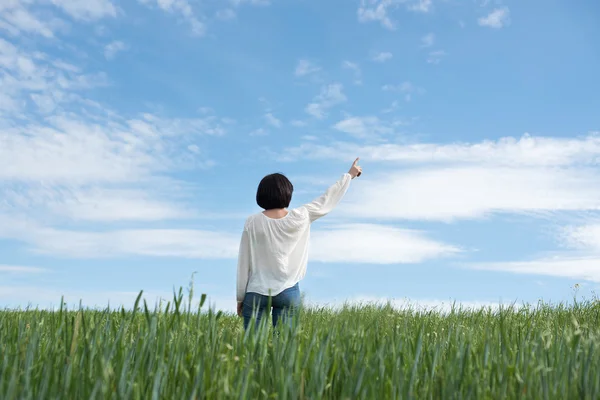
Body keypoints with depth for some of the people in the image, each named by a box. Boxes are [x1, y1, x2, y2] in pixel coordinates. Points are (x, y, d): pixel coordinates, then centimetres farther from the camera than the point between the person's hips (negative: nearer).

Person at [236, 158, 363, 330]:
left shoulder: (253, 222, -5)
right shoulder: (301, 217, -3)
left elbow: (244, 263, -2)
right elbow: (327, 200, 12)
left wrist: (240, 298, 7)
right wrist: (349, 175, 26)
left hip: (257, 292, -1)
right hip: (289, 293, 1)